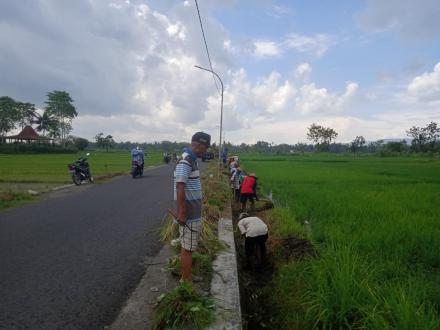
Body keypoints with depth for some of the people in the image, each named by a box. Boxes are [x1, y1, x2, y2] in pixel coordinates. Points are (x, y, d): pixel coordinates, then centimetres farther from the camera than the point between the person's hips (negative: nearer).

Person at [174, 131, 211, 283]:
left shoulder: (191, 160, 11)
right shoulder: (185, 161, -20)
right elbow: (180, 188, -25)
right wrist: (182, 213, -24)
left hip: (193, 212, 10)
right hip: (189, 214, -10)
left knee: (189, 247, 20)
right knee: (187, 248, 2)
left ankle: (187, 276, 35)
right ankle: (186, 281, 16)